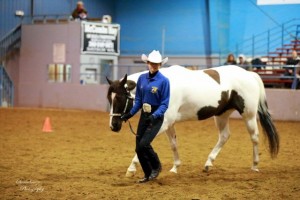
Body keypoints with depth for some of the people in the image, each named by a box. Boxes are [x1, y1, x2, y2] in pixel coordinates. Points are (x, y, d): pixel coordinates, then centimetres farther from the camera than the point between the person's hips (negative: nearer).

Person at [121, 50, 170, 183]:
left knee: (144, 144, -18)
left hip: (156, 116, -6)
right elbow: (138, 100, 12)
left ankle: (156, 167, 8)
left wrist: (154, 116, -27)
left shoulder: (164, 81, -12)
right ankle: (148, 175, 22)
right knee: (138, 148, 5)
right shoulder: (142, 78, 3)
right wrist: (130, 114, 3)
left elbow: (165, 104, -13)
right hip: (144, 115, 6)